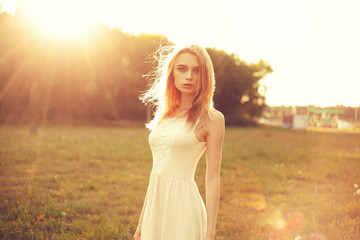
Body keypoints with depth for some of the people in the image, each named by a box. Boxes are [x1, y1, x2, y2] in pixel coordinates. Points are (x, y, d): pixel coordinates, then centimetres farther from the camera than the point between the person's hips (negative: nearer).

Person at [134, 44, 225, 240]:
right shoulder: (165, 115, 10)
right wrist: (142, 222, 14)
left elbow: (213, 179, -8)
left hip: (183, 203, -5)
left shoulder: (211, 119, -6)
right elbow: (157, 171, 13)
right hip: (156, 205, 6)